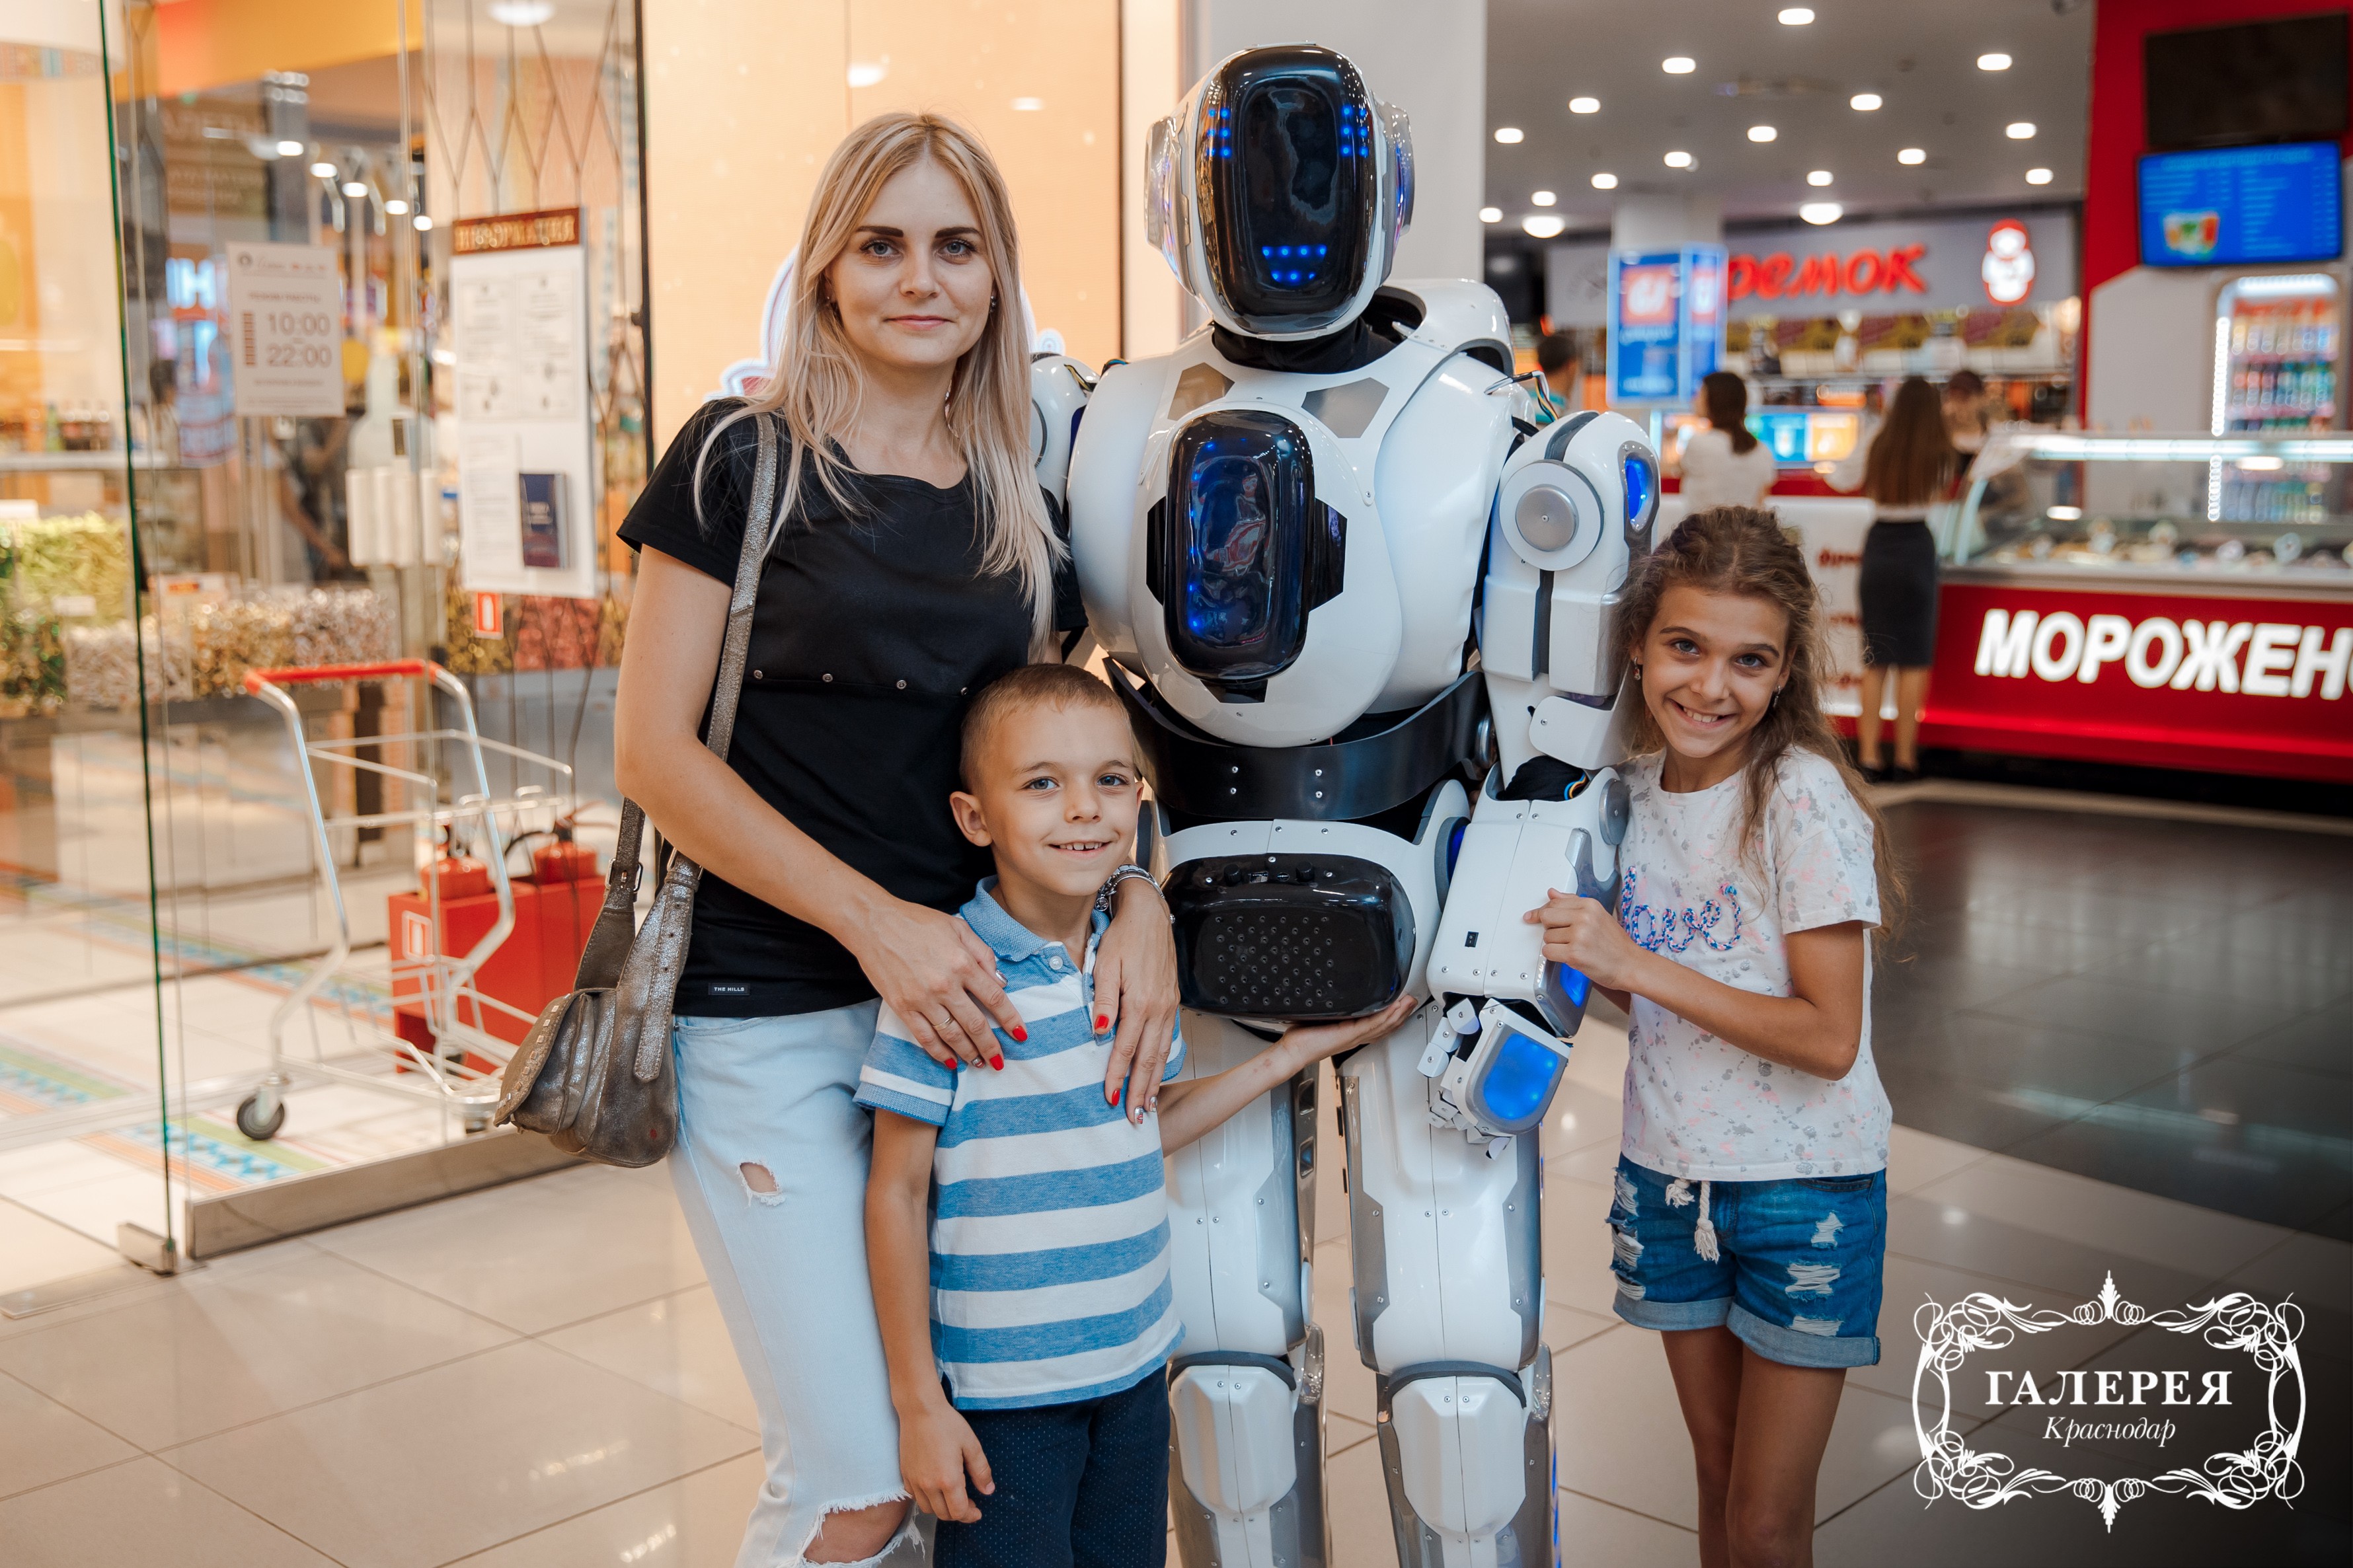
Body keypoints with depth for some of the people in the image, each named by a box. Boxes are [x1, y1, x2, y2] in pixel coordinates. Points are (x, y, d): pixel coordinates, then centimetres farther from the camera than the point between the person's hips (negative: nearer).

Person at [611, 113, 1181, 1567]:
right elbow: (656, 752, -8)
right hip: (766, 1008, -5)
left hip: (961, 998, 5)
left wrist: (1139, 894, -5)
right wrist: (873, 918, -16)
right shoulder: (742, 457, -5)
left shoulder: (1026, 499, 8)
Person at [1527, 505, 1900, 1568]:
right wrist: (1570, 953, -6)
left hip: (1804, 1191, -5)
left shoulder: (1802, 797, -18)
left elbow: (1830, 1038, -21)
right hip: (1667, 1175, 5)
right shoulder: (1632, 790, 1)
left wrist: (1636, 964, -25)